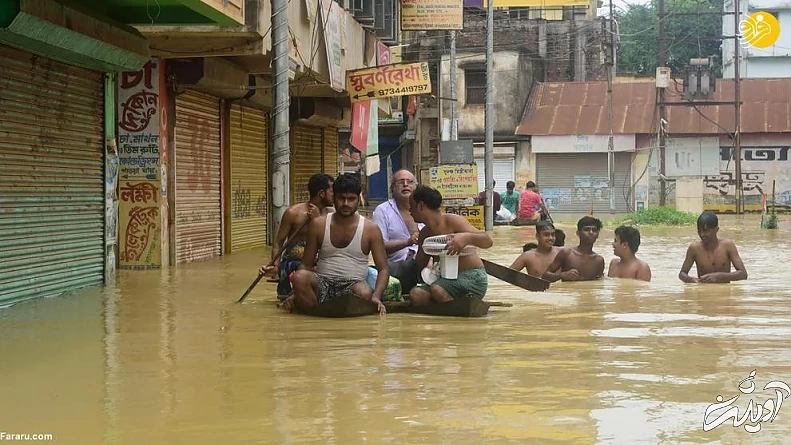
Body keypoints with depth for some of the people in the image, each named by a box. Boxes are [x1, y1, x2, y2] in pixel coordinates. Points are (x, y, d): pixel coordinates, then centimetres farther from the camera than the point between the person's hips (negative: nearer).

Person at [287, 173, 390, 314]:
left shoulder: (371, 229, 4)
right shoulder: (318, 225, 7)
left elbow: (383, 269, 3)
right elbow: (306, 265, 10)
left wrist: (376, 297, -17)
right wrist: (296, 293, -8)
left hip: (353, 283, 0)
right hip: (322, 283, 0)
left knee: (365, 293, -38)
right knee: (299, 276, -34)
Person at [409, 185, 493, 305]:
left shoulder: (452, 221, -9)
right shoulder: (425, 233, 12)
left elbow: (488, 241, -18)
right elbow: (420, 267, 19)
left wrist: (467, 237, -39)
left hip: (473, 278, -7)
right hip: (449, 280, 7)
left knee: (437, 289, -33)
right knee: (416, 294, -19)